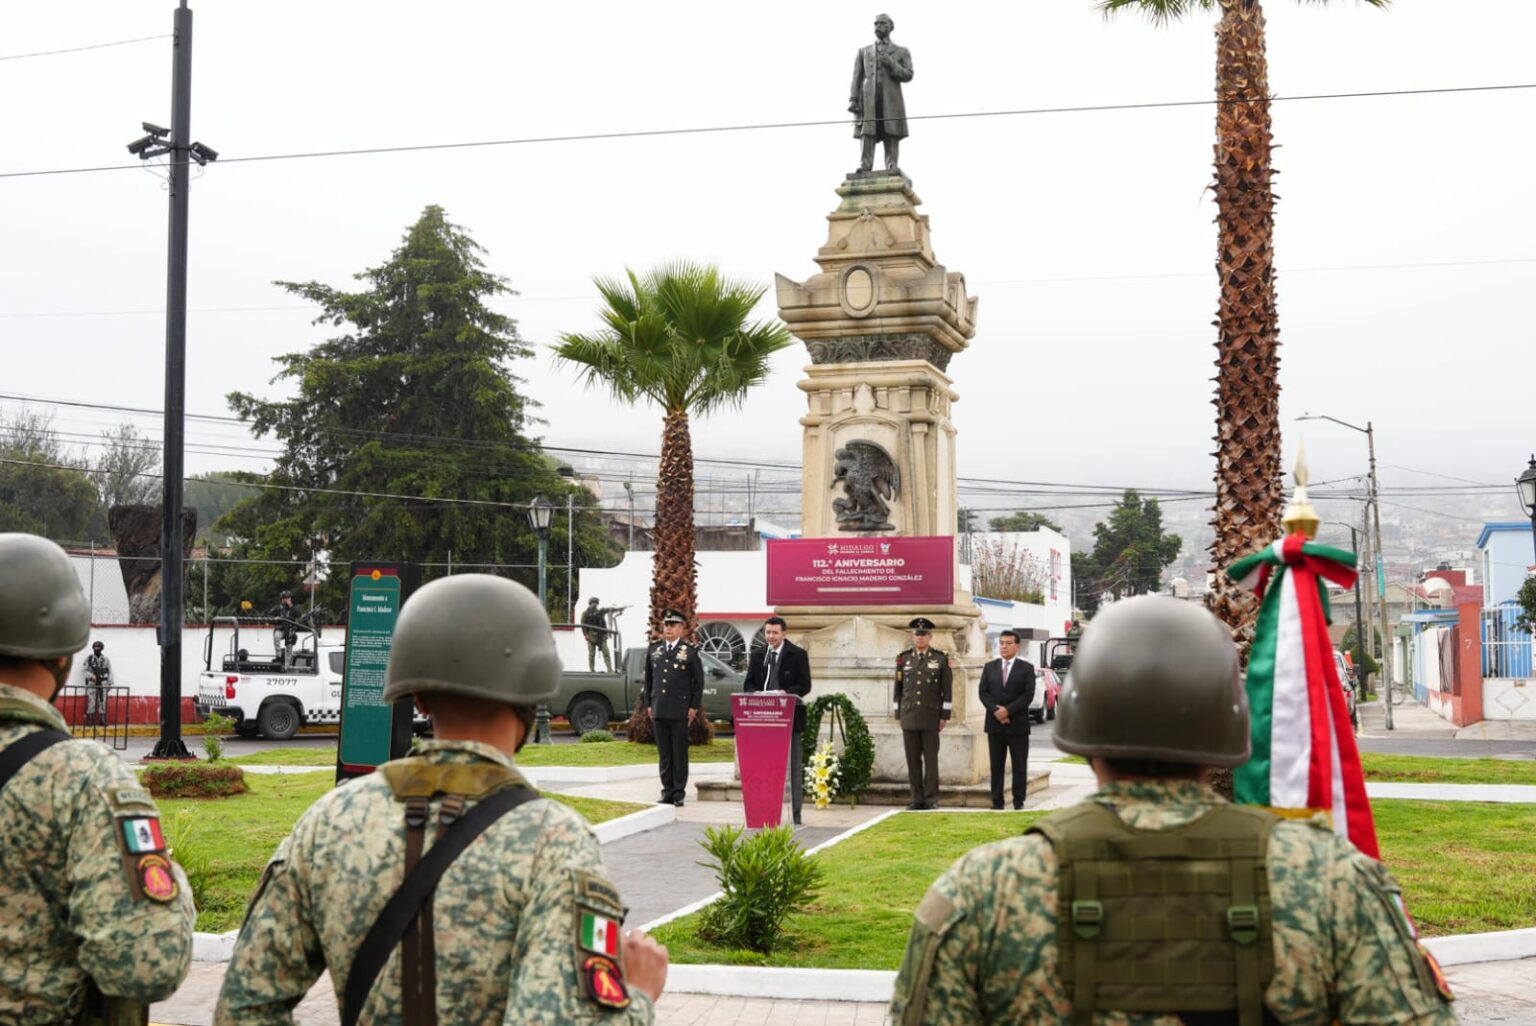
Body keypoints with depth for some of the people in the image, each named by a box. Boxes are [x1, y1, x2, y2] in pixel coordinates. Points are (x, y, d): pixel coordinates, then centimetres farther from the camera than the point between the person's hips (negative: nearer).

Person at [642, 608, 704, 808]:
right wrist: (648, 704, 11)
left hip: (680, 711, -4)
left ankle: (679, 793, 5)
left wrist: (694, 707, -4)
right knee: (664, 753, 7)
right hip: (659, 710, 4)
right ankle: (667, 791, 13)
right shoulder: (653, 650, 12)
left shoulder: (690, 651, 0)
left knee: (680, 753, 0)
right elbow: (648, 679, 17)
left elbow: (699, 682, 1)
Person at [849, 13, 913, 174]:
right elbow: (857, 77, 13)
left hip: (891, 99, 0)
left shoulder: (902, 52, 20)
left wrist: (892, 65, -9)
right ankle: (864, 168, -19)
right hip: (868, 99, 0)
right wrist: (853, 99, -1)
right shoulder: (864, 52, 23)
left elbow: (908, 75, 7)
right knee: (867, 135, -12)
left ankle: (892, 167, -15)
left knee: (891, 136, -9)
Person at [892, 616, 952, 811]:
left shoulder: (941, 659, 1)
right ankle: (917, 799, 9)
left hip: (931, 718, -2)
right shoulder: (904, 659, 9)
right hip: (909, 718, 2)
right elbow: (898, 689, 12)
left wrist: (945, 716, -2)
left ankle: (931, 799, 4)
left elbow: (947, 690, 1)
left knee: (931, 759, -1)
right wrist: (898, 714, 9)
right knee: (913, 760, 4)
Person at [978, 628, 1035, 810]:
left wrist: (1008, 710, -15)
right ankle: (997, 802, 7)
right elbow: (983, 692, 3)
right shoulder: (989, 667, 11)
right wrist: (996, 710, -12)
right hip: (995, 724, 2)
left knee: (1019, 766, 1)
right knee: (996, 766, 4)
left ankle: (1019, 802, 6)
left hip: (1018, 724, -2)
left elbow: (1028, 695, -7)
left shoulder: (1026, 668, 2)